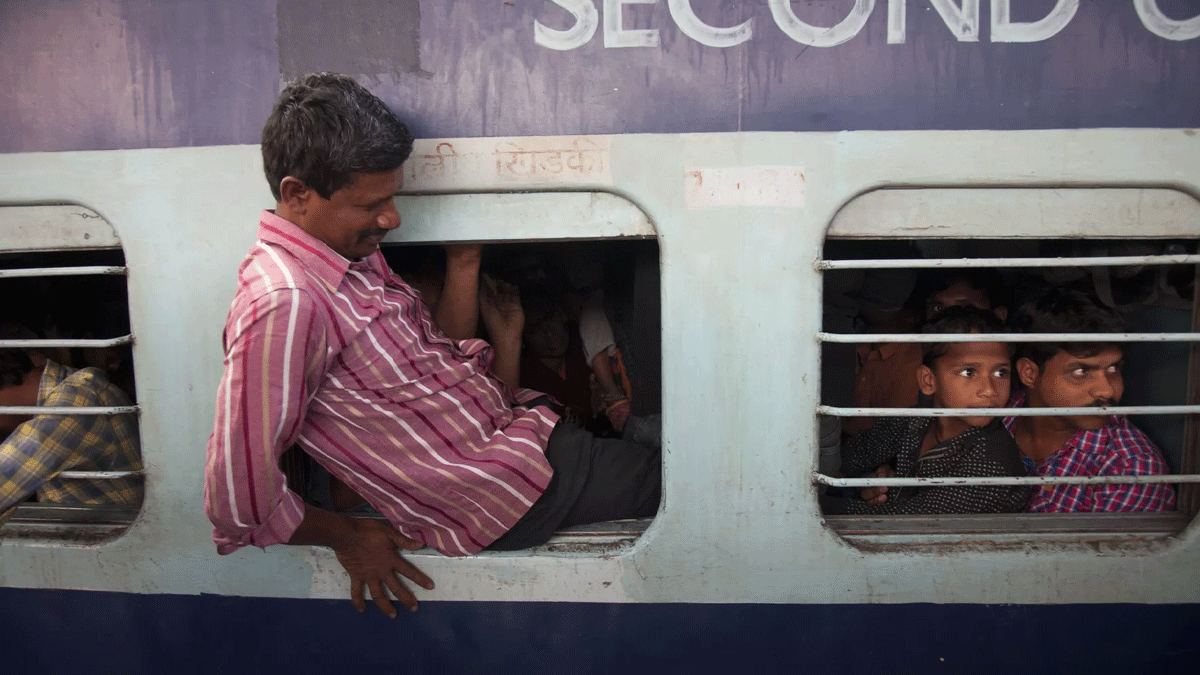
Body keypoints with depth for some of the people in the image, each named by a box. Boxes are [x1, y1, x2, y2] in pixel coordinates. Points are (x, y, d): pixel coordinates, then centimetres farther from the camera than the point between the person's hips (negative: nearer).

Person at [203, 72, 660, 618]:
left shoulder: (352, 252, 4)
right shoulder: (284, 305, -26)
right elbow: (238, 500, -24)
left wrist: (463, 263, -1)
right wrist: (346, 536, -9)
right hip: (505, 494, -9)